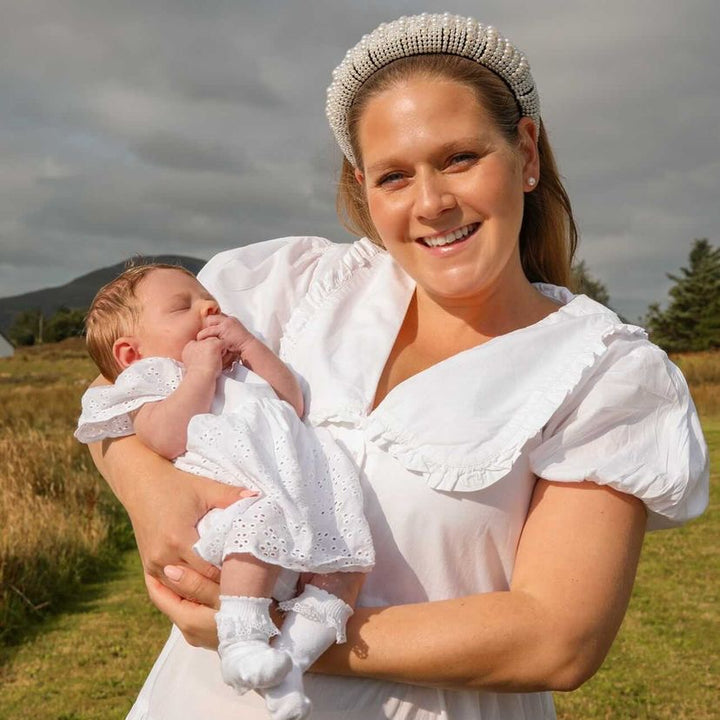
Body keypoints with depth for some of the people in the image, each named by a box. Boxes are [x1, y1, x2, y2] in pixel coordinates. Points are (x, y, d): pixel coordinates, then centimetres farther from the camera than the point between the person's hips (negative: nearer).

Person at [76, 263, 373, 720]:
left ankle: (293, 653, -21)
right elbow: (168, 439, -7)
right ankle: (242, 644, -32)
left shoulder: (239, 370, 39)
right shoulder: (148, 380, 17)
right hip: (224, 502, -7)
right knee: (260, 523, -38)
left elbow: (294, 404, 21)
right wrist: (200, 371, 0)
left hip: (302, 501, 7)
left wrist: (251, 347, 15)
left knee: (351, 549, -15)